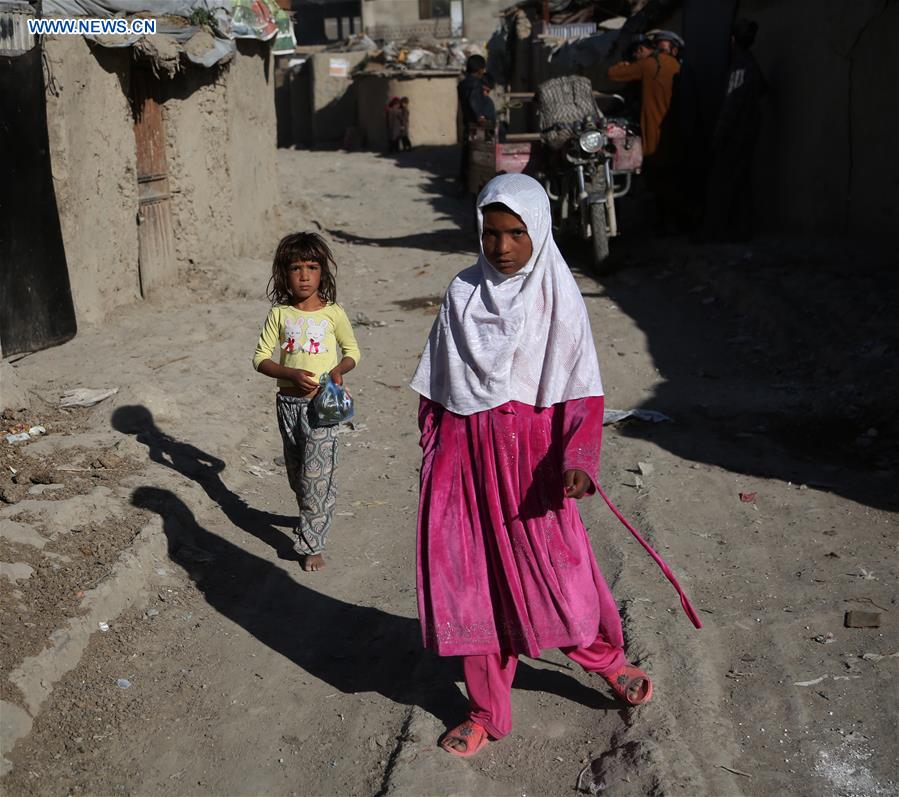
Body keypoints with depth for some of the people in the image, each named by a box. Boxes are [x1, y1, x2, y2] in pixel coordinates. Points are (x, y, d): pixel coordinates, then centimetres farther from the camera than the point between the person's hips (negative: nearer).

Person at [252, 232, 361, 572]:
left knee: (316, 476, -5)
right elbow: (260, 357, 0)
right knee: (297, 474, 17)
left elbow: (352, 350, 9)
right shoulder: (279, 314, -1)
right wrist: (292, 373, -17)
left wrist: (339, 369, -13)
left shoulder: (333, 313, -4)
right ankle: (312, 518, 41)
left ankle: (311, 542, 5)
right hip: (289, 401, 3)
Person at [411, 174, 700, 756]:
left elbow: (582, 389, -11)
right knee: (469, 579, 7)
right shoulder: (463, 293, 4)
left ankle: (606, 657, 35)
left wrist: (578, 459, -26)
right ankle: (487, 712, 26)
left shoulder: (556, 296, -5)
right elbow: (436, 387, 11)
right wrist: (432, 455, 11)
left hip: (529, 453, -3)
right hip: (465, 452, 3)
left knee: (555, 570, 1)